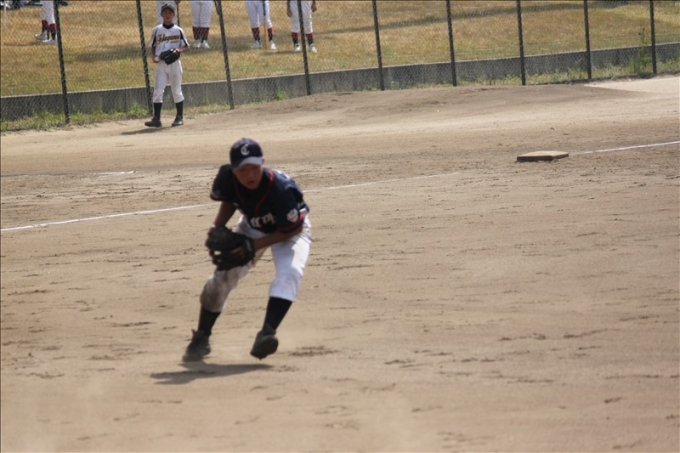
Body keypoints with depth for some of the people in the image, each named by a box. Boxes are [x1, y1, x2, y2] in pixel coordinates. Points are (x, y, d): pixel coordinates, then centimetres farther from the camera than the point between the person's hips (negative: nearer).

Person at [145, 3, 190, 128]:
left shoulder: (178, 31, 2)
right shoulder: (157, 30, 5)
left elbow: (187, 47, 6)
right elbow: (152, 46, 12)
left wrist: (180, 50, -15)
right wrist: (154, 56, -7)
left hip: (174, 63, -1)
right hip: (161, 64, 1)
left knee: (176, 91, 4)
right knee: (158, 91, -6)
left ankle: (180, 117, 14)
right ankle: (156, 119, -7)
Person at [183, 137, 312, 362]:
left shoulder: (280, 188, -40)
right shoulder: (227, 178, -27)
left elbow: (295, 228, -27)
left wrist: (254, 245, -30)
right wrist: (218, 227, -18)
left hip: (288, 231, -4)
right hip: (251, 226, 4)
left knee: (289, 272, -32)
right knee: (221, 278, -2)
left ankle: (267, 334, -41)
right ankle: (201, 339, 16)